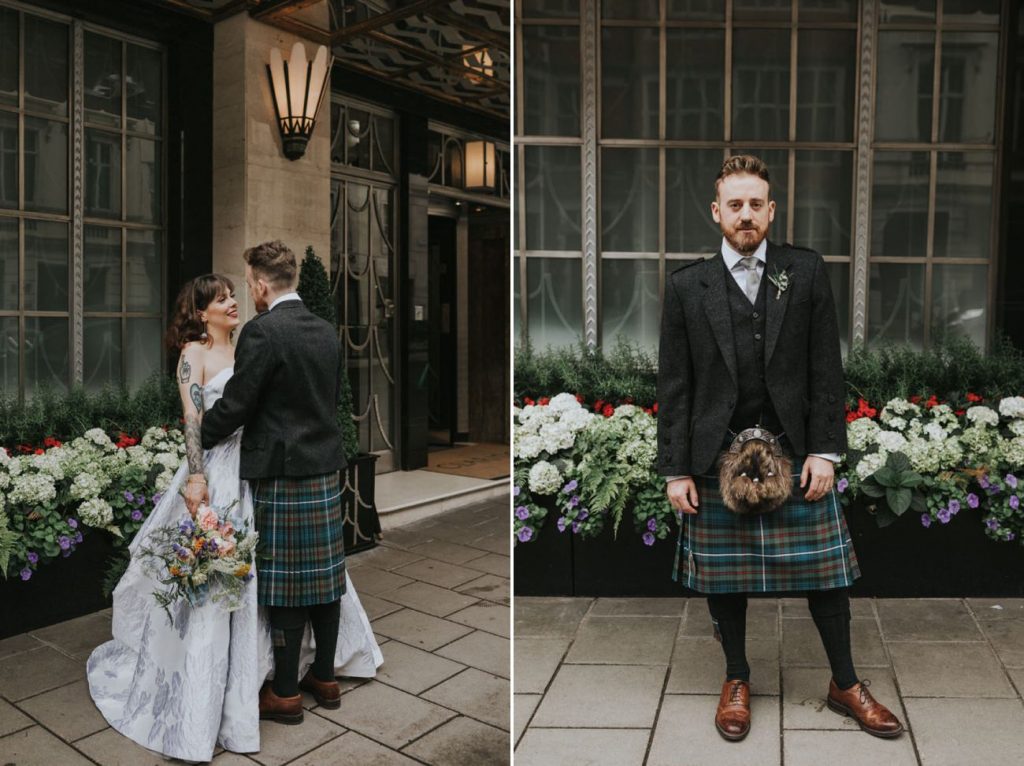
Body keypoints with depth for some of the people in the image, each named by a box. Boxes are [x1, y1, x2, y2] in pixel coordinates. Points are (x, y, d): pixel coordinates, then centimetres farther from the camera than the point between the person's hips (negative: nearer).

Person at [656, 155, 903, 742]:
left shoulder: (807, 272, 3)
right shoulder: (687, 286, 2)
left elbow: (827, 370, 2)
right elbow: (675, 386, 1)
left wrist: (825, 451, -5)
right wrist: (676, 470, -2)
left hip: (796, 452, 0)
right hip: (716, 457, 0)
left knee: (825, 570, 9)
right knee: (723, 577, 10)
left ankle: (846, 684, 31)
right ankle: (737, 682, 32)